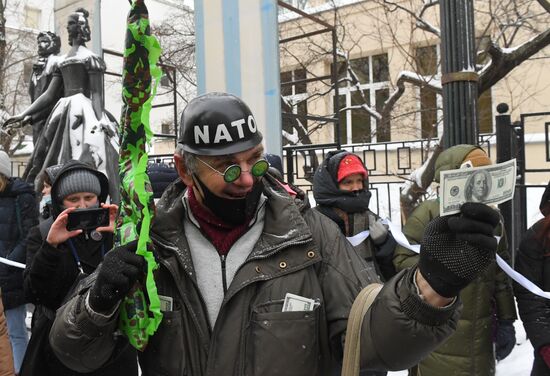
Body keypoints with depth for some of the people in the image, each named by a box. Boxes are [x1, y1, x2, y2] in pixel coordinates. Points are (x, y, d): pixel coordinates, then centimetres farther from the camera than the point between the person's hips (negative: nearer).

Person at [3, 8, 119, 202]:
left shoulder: (90, 57, 1)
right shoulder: (61, 61, 21)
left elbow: (97, 93, -8)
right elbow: (49, 94, 17)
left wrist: (99, 120, -22)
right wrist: (23, 114, 11)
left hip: (83, 111, -8)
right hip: (64, 112, 8)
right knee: (59, 170, 4)